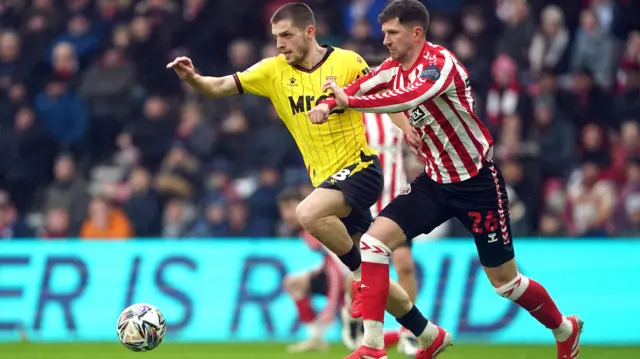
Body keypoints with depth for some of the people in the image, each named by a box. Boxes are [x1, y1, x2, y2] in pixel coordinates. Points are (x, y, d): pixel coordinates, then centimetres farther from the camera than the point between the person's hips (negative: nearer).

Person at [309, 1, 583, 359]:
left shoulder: (440, 62, -23)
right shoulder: (394, 68, 2)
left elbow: (409, 98, -41)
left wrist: (348, 101, -41)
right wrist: (327, 104, -19)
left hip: (478, 182, -7)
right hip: (436, 180, 7)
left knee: (505, 281, 3)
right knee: (374, 240, -11)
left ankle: (565, 329, 31)